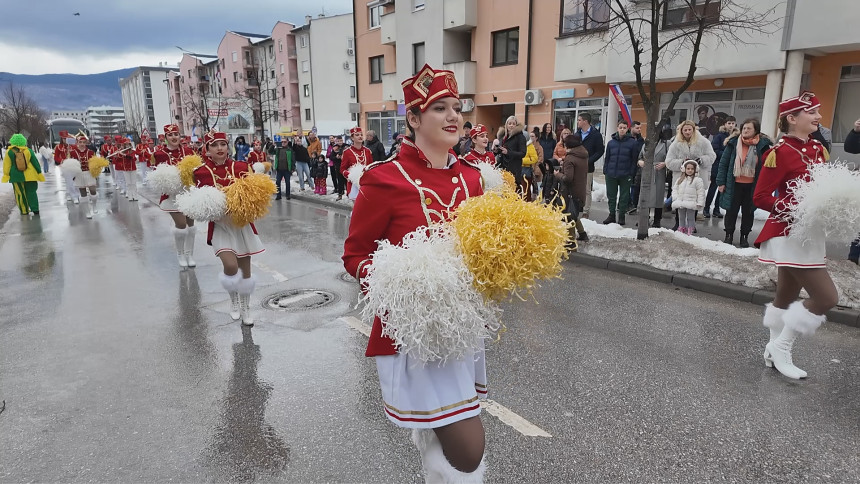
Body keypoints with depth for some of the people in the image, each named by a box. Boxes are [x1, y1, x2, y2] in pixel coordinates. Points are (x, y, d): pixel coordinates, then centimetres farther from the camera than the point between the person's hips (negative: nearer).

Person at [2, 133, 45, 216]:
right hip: (29, 176, 0)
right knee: (31, 193, 5)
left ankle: (24, 211, 12)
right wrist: (39, 174, 4)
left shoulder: (9, 152, -4)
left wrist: (6, 175, 7)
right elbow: (35, 163, -2)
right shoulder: (28, 151, -4)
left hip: (16, 177, 0)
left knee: (20, 194, 10)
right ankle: (35, 210, -1)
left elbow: (6, 166, -1)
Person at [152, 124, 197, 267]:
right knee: (181, 224, -7)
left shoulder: (187, 150, 0)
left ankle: (189, 254, 26)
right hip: (173, 193, -3)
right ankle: (180, 254, 17)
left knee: (190, 222, 10)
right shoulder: (160, 154, -7)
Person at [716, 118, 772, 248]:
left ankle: (744, 237, 20)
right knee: (731, 210, 6)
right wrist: (721, 182, -2)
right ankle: (729, 235, 18)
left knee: (748, 211, 9)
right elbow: (723, 163, 2)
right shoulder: (733, 143, -1)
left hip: (752, 185, 0)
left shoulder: (763, 145, -2)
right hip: (735, 184, 0)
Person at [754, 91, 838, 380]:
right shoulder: (780, 152, -14)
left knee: (787, 297, 16)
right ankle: (781, 348, 7)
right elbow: (760, 197, -16)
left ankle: (775, 350, 29)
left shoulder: (819, 149, 11)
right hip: (789, 236, -8)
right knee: (826, 298, -8)